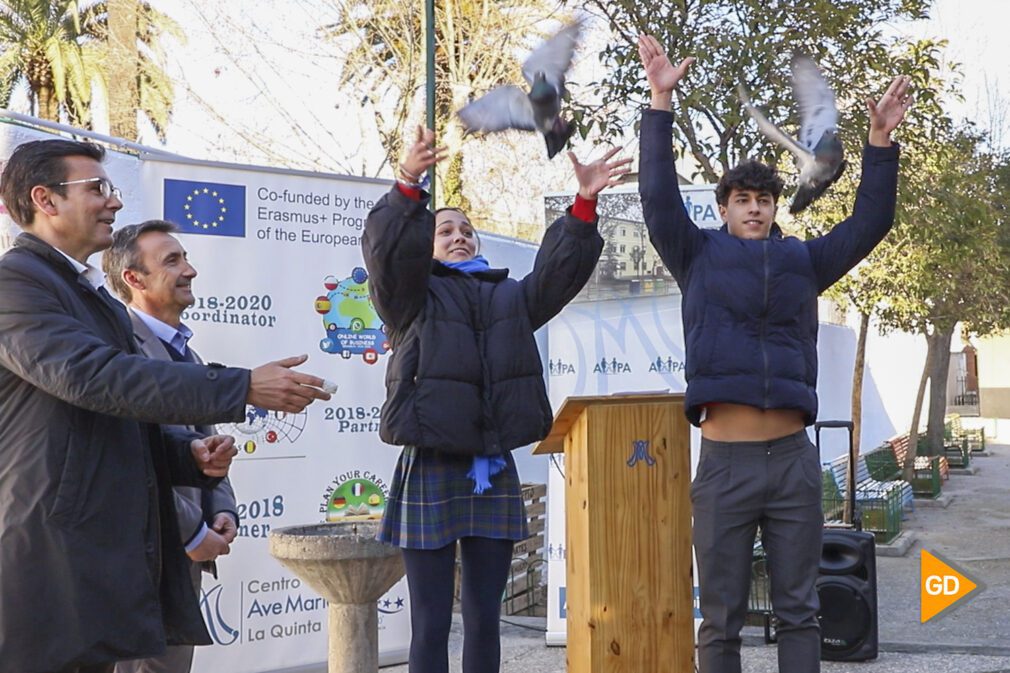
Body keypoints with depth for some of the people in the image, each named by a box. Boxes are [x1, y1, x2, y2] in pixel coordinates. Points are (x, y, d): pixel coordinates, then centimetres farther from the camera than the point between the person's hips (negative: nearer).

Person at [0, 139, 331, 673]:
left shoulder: (99, 300, 22)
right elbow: (95, 377, -23)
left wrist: (192, 452, 4)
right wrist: (244, 387, -24)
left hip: (112, 560, 9)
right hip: (51, 565, -9)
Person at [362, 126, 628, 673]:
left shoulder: (509, 297, 18)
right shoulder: (413, 296, 3)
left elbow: (560, 269, 4)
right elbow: (387, 252, -16)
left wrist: (584, 206, -10)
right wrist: (408, 185, -32)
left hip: (495, 474, 5)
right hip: (432, 471, -4)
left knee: (485, 620, 11)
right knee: (431, 625, -1)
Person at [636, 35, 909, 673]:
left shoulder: (803, 260, 14)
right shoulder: (700, 256, 8)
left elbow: (870, 222, 11)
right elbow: (659, 196, -2)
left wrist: (880, 139, 1)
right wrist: (661, 102, -8)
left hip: (793, 458, 2)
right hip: (724, 461, -2)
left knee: (799, 609, 8)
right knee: (721, 617, 5)